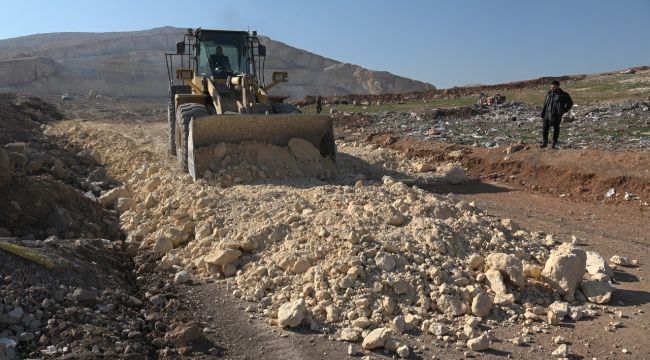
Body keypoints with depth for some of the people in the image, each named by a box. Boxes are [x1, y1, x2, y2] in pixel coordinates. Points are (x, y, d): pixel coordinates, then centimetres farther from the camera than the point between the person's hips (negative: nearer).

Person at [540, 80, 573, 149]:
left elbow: (570, 103, 11)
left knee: (556, 129, 2)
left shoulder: (563, 95, -1)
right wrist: (543, 112, 5)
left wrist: (564, 110, 3)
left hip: (556, 115, -3)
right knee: (545, 128, -1)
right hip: (548, 114, 3)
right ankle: (544, 143, 10)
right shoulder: (549, 93, 9)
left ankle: (554, 144, 11)